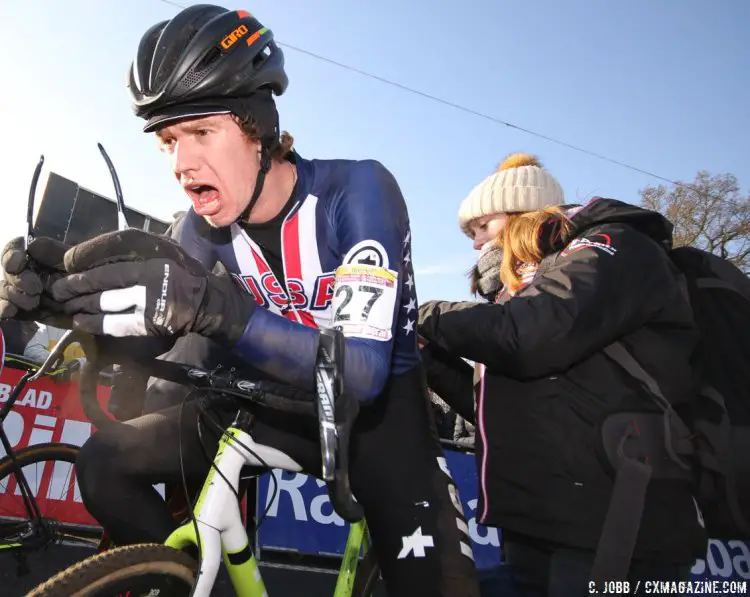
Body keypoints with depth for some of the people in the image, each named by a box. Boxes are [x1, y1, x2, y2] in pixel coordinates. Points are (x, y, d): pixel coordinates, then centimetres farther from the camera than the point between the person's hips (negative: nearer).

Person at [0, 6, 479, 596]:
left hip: (379, 402, -4)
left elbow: (363, 370, -35)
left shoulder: (358, 189, -25)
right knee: (107, 463, -3)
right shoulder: (208, 221, -9)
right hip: (280, 395, 4)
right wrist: (59, 289, -28)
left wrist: (215, 309, -49)